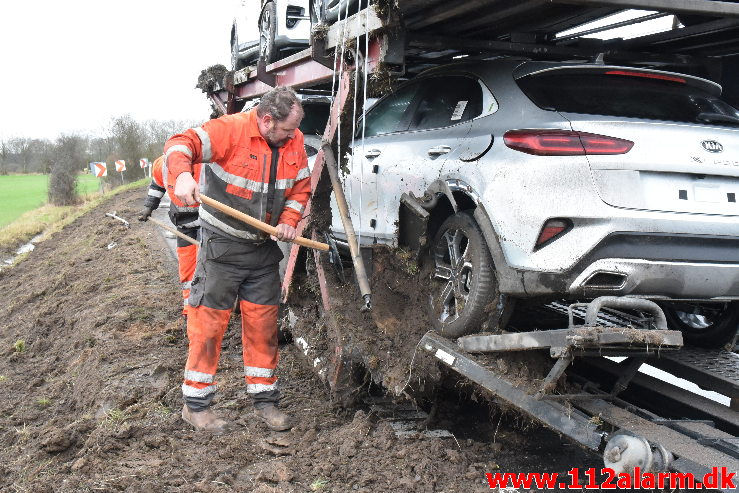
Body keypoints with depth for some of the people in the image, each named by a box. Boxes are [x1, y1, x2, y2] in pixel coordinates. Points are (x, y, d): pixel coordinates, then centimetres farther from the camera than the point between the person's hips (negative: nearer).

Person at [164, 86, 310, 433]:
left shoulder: (294, 141, 3)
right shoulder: (230, 130, -16)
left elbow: (301, 186, 13)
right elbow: (181, 144, -23)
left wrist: (289, 219, -4)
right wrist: (182, 175, -44)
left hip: (264, 248, 5)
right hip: (222, 244, -5)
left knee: (263, 323, 8)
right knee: (209, 320, -2)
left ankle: (264, 399, 20)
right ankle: (195, 404, 10)